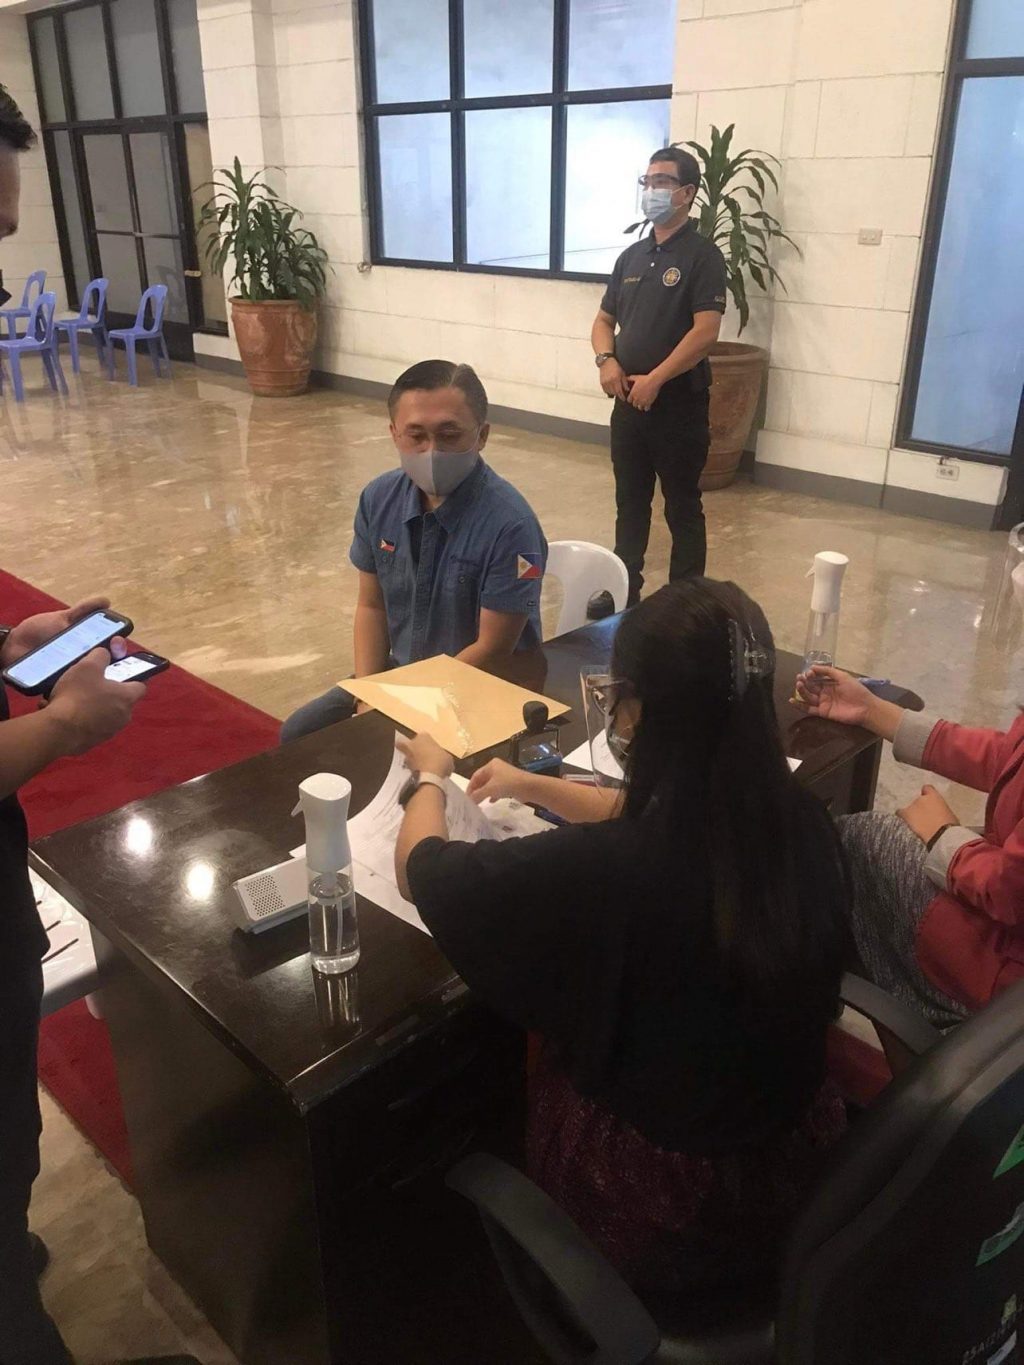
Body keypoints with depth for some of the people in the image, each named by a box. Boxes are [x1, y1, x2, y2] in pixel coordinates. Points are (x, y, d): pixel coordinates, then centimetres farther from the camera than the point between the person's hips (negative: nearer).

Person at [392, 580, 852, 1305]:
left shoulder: (602, 870, -34)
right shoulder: (802, 821, -15)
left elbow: (419, 870, -16)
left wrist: (429, 777, 6)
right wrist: (532, 784, 18)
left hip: (664, 1210, -5)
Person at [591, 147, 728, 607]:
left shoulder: (702, 255, -7)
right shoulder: (631, 256, 13)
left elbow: (705, 332, -17)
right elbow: (604, 320, 16)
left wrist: (655, 379, -20)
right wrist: (607, 361, -5)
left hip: (679, 402, -6)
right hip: (628, 400, 6)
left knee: (682, 507, 3)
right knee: (629, 501, 14)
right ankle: (624, 591, 27)